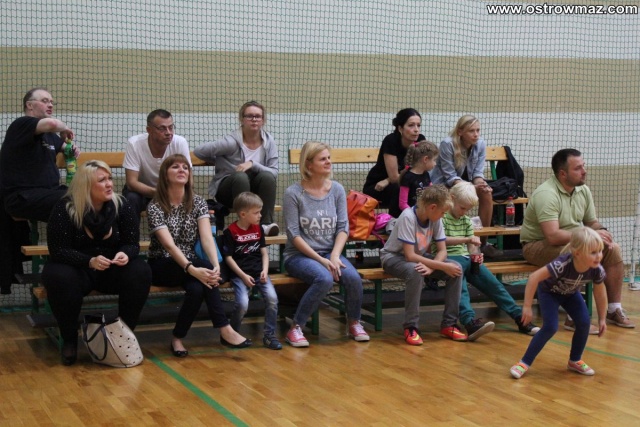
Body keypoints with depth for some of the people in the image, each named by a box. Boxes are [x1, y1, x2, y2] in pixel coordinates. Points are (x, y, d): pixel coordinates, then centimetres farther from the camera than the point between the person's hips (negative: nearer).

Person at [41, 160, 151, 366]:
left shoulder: (121, 205, -6)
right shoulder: (64, 208, -15)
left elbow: (132, 243, -3)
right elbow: (58, 250, -18)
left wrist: (125, 254, -29)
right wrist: (90, 261, -34)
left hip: (112, 270, 3)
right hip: (76, 268, -2)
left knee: (141, 272, -26)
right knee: (59, 278, -36)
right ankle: (69, 340, -14)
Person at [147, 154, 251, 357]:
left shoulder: (198, 202, 3)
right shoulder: (155, 207, -9)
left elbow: (207, 237, -12)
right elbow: (169, 244, -22)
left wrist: (216, 265, -31)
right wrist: (193, 269, -37)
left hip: (191, 264, 3)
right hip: (162, 266, -3)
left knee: (197, 287, -33)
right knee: (205, 268, -31)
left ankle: (178, 338, -19)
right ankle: (225, 330, -29)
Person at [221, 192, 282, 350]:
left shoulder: (258, 229, 13)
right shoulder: (230, 232, -4)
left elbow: (264, 252, 13)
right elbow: (228, 258, -5)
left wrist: (264, 271, -4)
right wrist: (243, 276, -12)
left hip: (259, 272, 4)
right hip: (240, 274, -4)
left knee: (272, 298, -20)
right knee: (243, 303, -26)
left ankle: (270, 335, -6)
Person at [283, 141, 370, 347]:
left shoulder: (337, 190, 4)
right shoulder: (294, 193, -9)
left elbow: (343, 227, 2)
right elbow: (294, 234, -11)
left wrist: (334, 256, -14)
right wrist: (320, 260, -17)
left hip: (330, 252, 4)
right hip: (299, 255, -4)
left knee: (353, 278, -24)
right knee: (325, 279, -34)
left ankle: (354, 323, 3)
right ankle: (295, 328, -18)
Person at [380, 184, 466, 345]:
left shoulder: (435, 219, -10)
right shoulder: (408, 217, -28)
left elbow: (442, 250, -6)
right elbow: (410, 256, -31)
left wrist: (431, 267, -27)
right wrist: (442, 266, -30)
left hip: (419, 256, 6)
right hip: (394, 257, -6)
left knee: (456, 268, -16)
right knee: (415, 271, -39)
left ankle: (449, 324, -6)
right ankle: (411, 327, -26)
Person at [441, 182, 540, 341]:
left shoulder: (466, 220, 21)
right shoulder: (442, 217, 0)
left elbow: (471, 246, 17)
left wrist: (476, 256, -6)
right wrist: (467, 239, -24)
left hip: (466, 258, 7)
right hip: (448, 258, -6)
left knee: (493, 283, -10)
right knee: (460, 285, -34)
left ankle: (520, 317, -9)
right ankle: (471, 322, -55)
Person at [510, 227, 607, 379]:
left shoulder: (597, 270, -28)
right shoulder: (562, 264, -43)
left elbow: (600, 293, -9)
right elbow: (534, 277, -39)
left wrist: (602, 319, 0)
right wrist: (527, 307, -35)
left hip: (571, 293, 5)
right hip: (549, 292, -5)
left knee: (584, 323, -12)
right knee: (550, 327, -19)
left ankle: (575, 361, 11)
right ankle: (525, 362, -6)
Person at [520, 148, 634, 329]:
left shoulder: (583, 190, 0)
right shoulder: (547, 194, -26)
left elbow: (592, 222, 13)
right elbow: (553, 236, -34)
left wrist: (602, 232, -12)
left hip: (571, 242, 8)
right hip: (538, 245, -8)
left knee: (613, 249, -4)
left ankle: (614, 310, 7)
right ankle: (573, 318, -27)